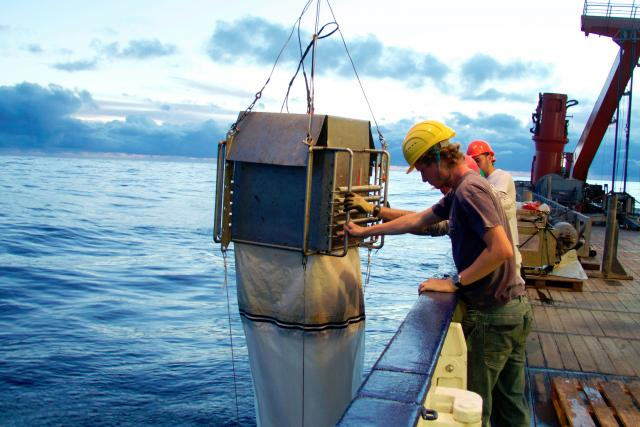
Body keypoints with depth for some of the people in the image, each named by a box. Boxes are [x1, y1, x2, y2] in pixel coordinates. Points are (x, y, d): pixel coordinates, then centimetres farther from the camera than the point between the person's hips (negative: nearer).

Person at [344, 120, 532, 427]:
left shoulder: (469, 190, -19)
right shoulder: (460, 190, 12)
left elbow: (502, 250, -28)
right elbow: (417, 220, 22)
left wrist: (455, 282, -19)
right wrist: (366, 231, 26)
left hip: (492, 316, -10)